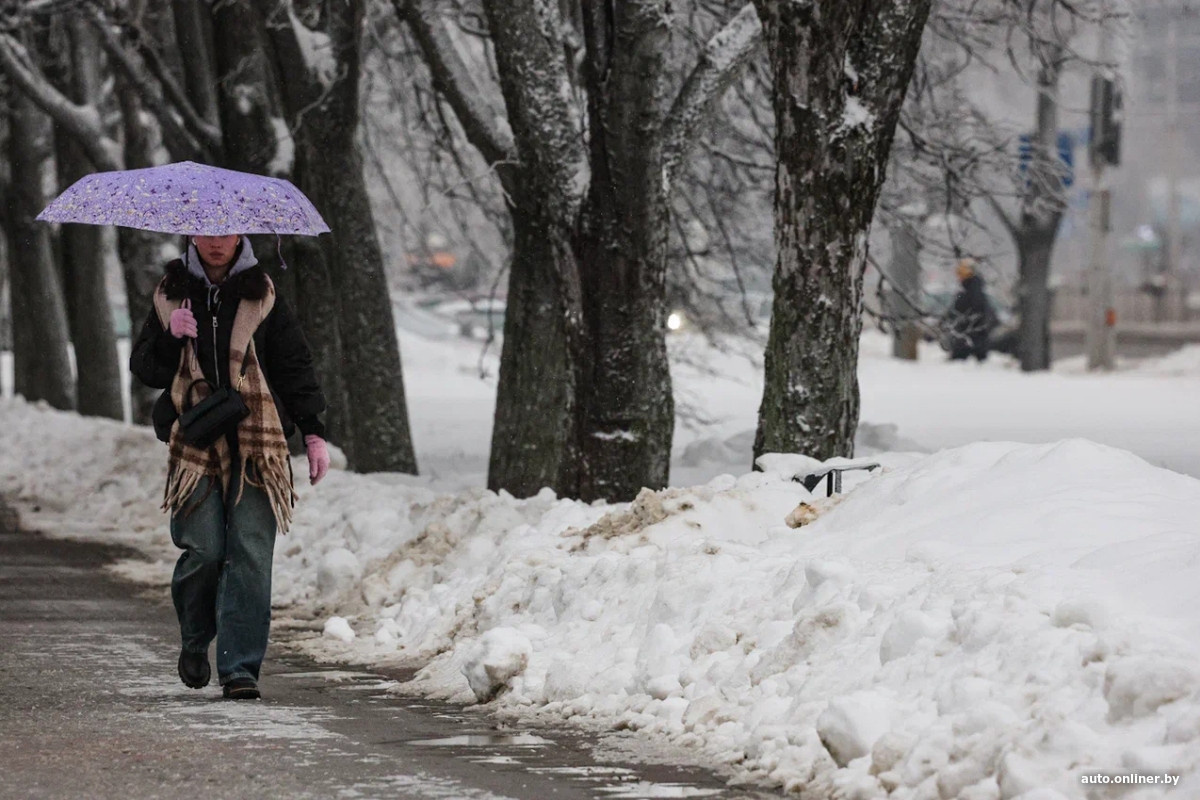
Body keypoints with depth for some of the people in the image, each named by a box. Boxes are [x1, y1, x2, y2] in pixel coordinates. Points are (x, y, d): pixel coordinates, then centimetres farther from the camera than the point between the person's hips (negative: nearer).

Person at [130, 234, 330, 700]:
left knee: (250, 552, -9)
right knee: (203, 549, -9)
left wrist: (314, 432, 1)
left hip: (256, 442, 0)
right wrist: (170, 338, -11)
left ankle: (240, 667, -8)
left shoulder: (261, 295, 8)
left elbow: (294, 364, 8)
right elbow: (143, 368, 8)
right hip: (195, 442, 0)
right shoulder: (172, 295, 9)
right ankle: (195, 640, 19)